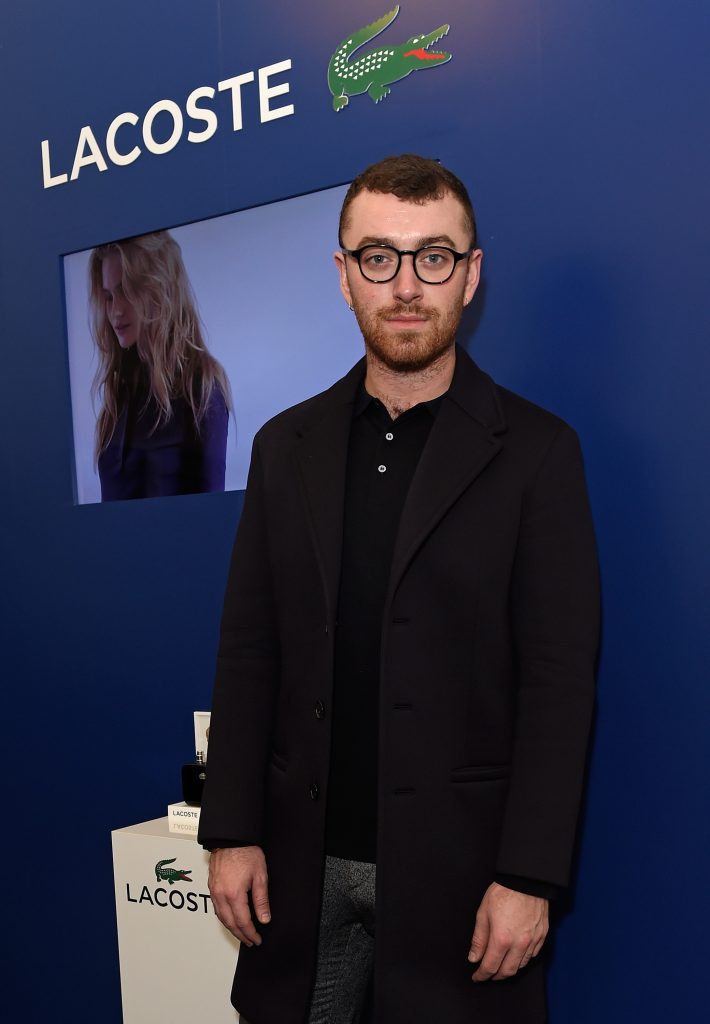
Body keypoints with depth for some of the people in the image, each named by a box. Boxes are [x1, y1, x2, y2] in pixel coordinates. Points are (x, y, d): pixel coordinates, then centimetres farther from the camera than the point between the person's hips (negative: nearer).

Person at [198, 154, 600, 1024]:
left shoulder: (535, 451, -5)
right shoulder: (287, 446, 7)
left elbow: (560, 677, -8)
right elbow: (248, 650, 6)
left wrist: (529, 877, -12)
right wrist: (230, 831, 1)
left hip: (456, 866, -3)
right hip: (304, 862, 3)